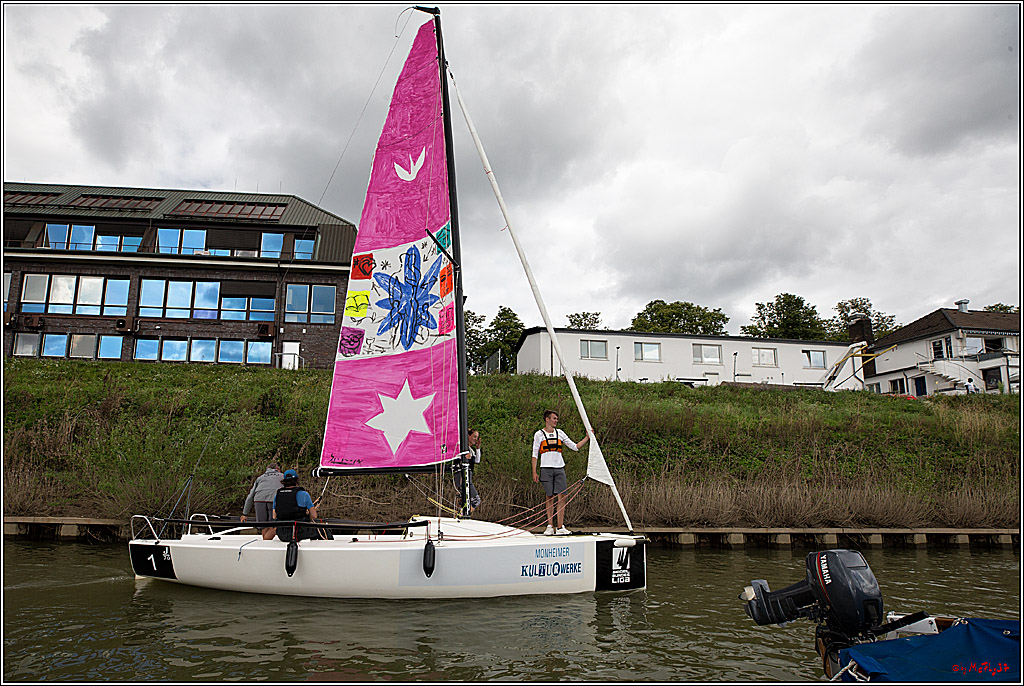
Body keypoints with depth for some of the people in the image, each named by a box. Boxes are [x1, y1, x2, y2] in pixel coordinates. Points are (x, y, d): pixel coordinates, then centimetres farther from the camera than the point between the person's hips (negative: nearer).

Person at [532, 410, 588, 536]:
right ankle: (550, 526, 9)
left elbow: (574, 446, 14)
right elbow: (535, 454, 4)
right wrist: (534, 472, -3)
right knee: (549, 497, 0)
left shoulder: (560, 433, 13)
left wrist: (587, 438, 5)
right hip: (546, 469, -3)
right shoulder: (539, 434, 4)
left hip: (559, 469, 3)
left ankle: (560, 527, -2)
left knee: (562, 497, -5)